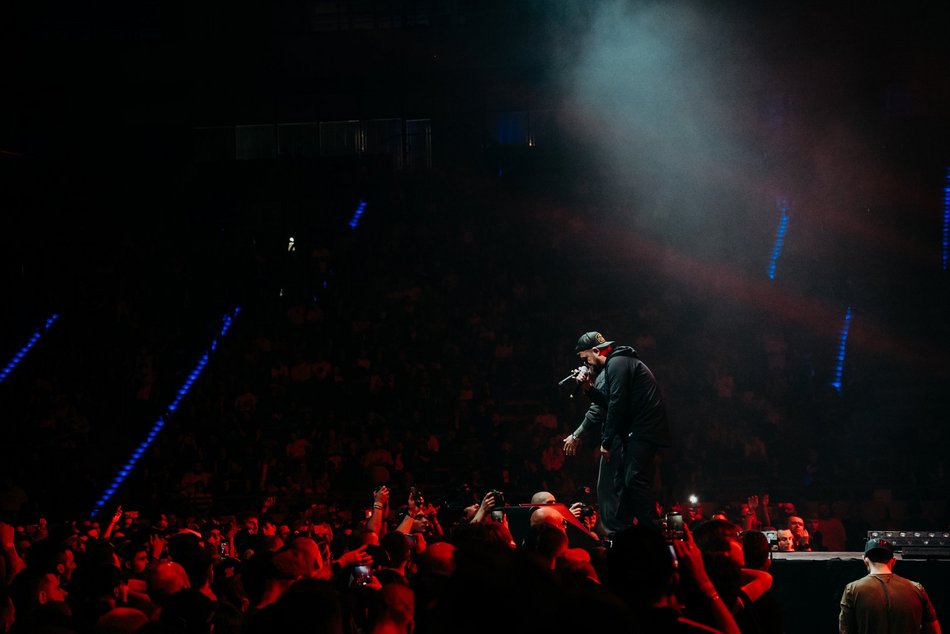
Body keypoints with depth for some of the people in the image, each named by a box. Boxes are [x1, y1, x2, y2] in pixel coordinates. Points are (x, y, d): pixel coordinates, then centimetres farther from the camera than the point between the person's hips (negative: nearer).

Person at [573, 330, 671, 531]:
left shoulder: (617, 364, -12)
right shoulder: (616, 362, 21)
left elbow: (617, 404, -18)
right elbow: (610, 402, 24)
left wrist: (606, 441, -15)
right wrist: (590, 388, 11)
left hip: (644, 430, -11)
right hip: (635, 431, 11)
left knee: (635, 480, -15)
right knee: (624, 481, 12)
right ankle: (618, 531, 16)